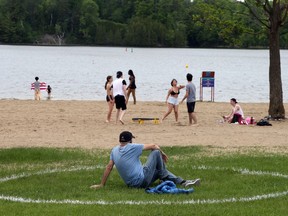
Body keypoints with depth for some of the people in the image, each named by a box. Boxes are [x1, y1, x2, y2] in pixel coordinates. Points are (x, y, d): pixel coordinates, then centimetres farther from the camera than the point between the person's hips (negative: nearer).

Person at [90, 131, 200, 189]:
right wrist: (162, 153, 14)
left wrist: (102, 185, 10)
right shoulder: (132, 147, -15)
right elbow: (153, 146, -6)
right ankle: (165, 177, 17)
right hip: (142, 181, -8)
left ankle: (182, 182, 21)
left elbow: (109, 167, 5)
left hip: (130, 184, 8)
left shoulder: (114, 150, 3)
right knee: (156, 153, 1)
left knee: (159, 170, 25)